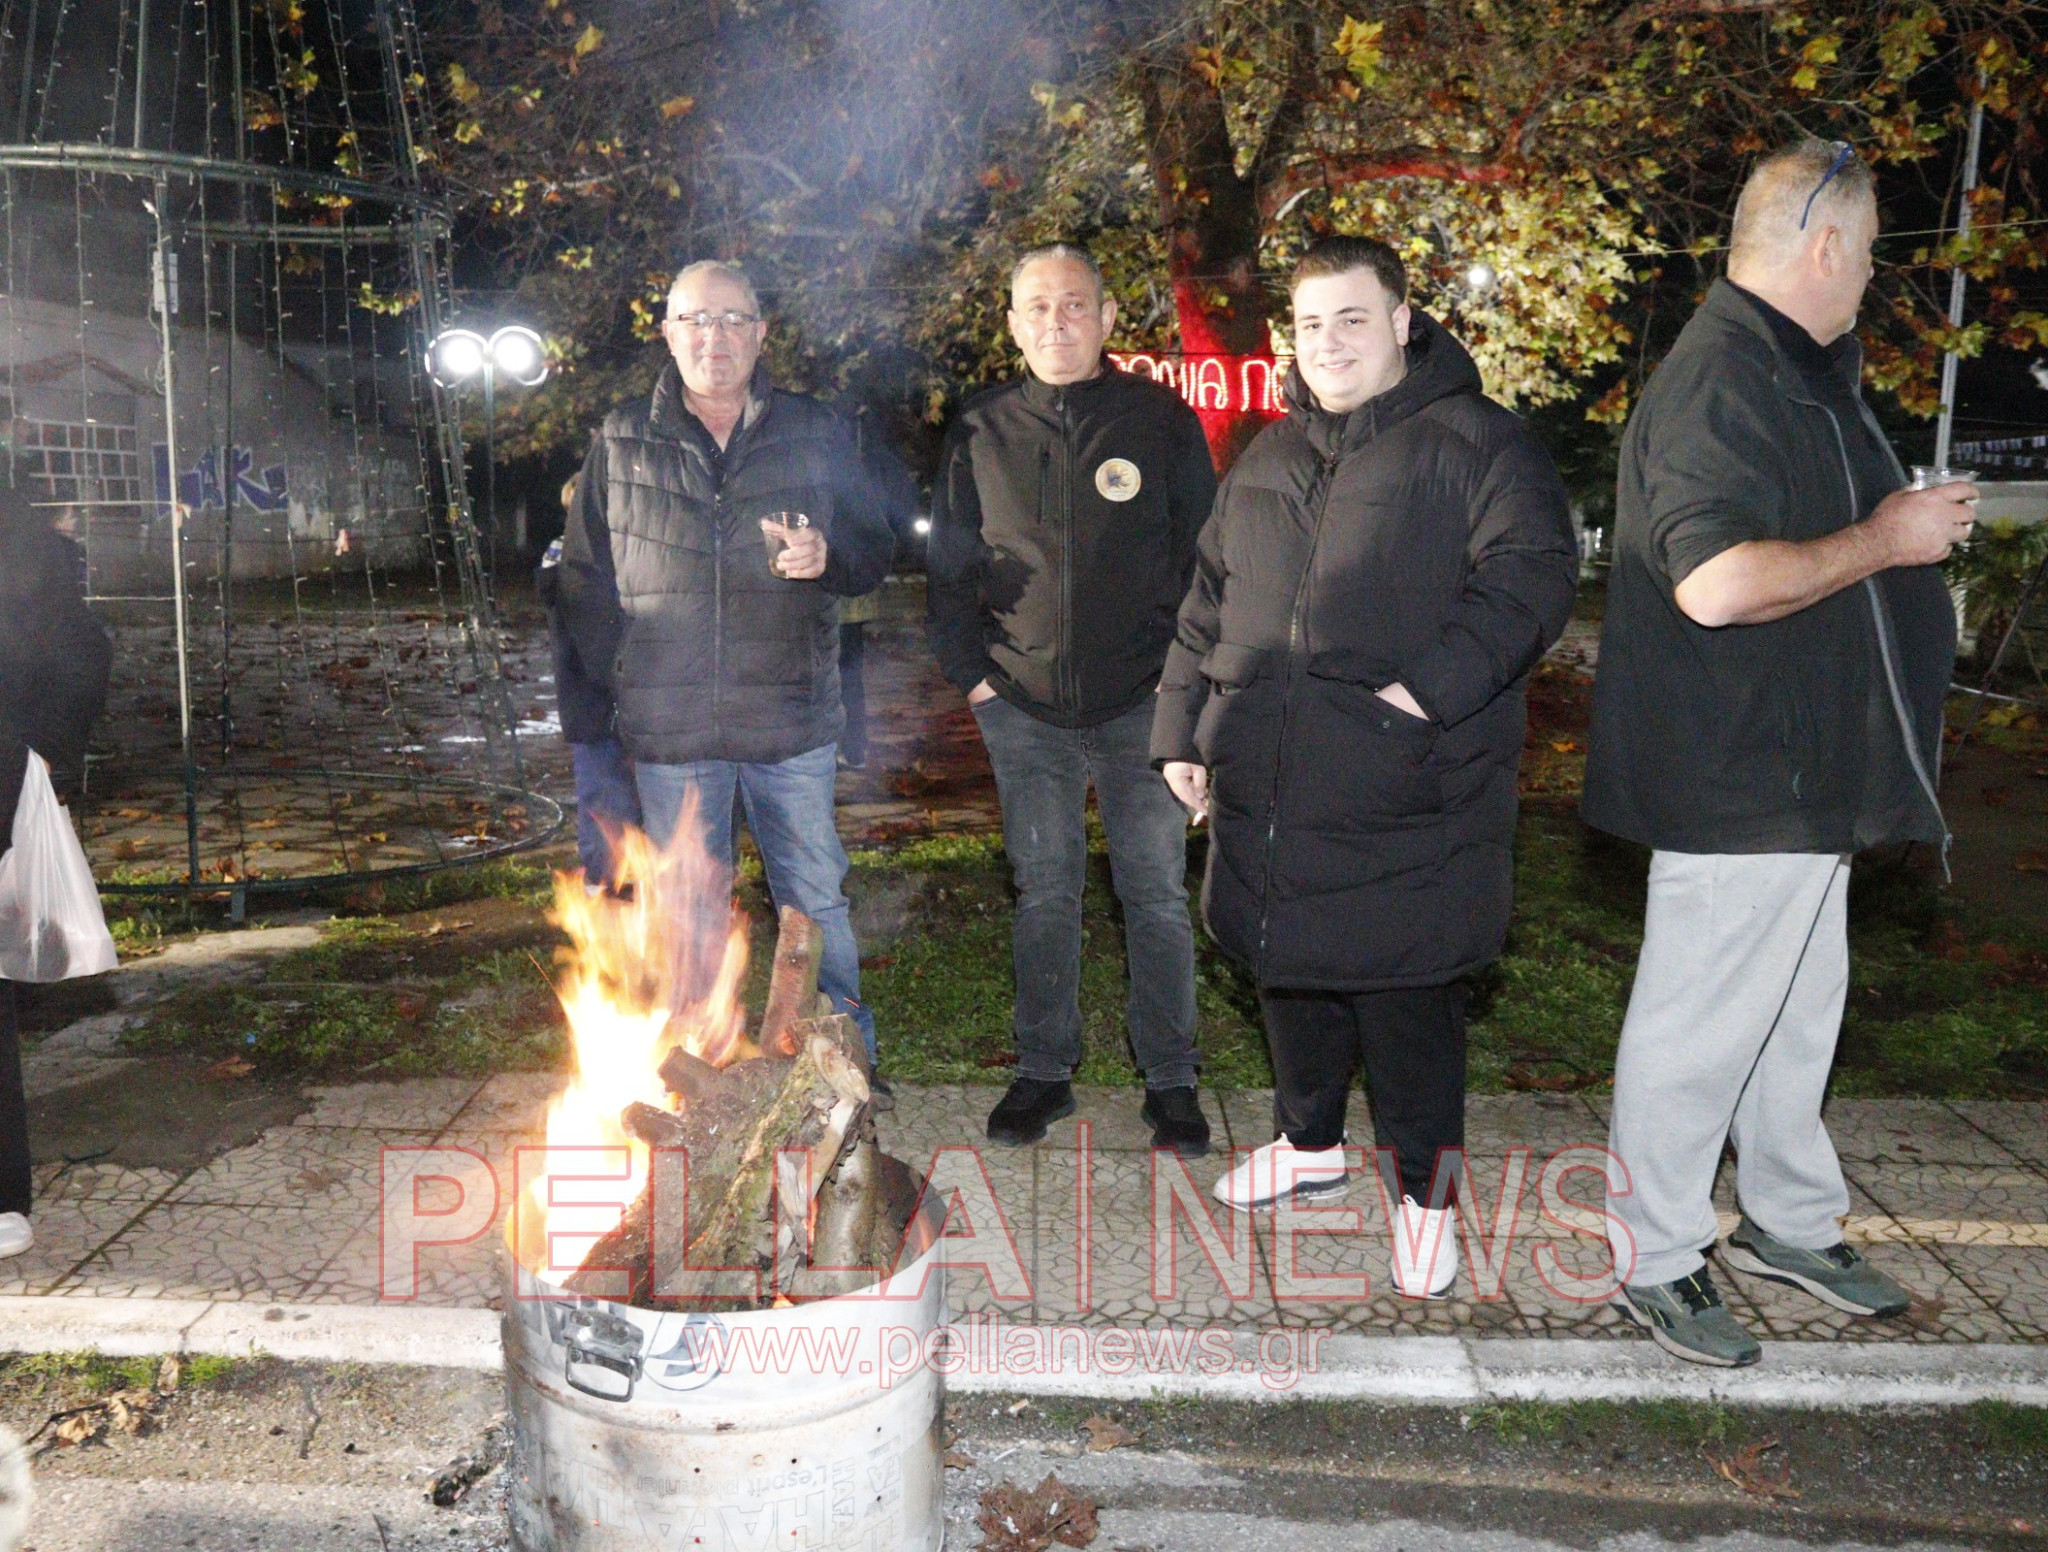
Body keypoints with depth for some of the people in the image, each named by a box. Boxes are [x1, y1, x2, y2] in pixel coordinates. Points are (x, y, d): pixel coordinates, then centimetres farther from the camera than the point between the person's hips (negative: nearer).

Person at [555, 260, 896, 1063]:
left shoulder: (815, 434, 6)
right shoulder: (622, 442, 7)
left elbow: (874, 551, 8)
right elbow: (582, 577, 10)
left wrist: (826, 557, -15)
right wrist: (620, 676, 0)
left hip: (791, 722, 0)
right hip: (668, 728, 1)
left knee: (815, 899, 8)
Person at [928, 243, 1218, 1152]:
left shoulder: (1161, 420, 1)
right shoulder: (981, 434, 7)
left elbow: (1204, 556, 3)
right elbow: (950, 566, 12)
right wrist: (970, 670, 2)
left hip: (1140, 704, -2)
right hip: (1023, 708, 2)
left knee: (1157, 896, 4)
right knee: (1044, 896, 11)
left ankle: (1170, 1080, 19)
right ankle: (1043, 1071, 25)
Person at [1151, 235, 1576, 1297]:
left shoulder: (1474, 443, -2)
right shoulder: (1265, 463, 17)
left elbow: (1532, 574, -12)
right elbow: (1207, 611, 20)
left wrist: (1435, 684, -22)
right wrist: (1182, 731, 16)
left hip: (1407, 804, -6)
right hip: (1266, 791, 6)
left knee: (1408, 1000, 2)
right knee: (1290, 973, 17)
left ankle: (1425, 1192, 21)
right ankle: (1311, 1144, 38)